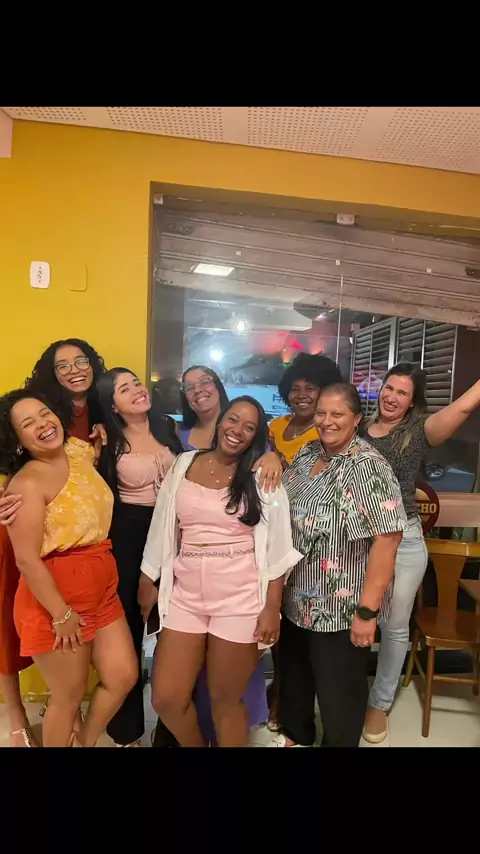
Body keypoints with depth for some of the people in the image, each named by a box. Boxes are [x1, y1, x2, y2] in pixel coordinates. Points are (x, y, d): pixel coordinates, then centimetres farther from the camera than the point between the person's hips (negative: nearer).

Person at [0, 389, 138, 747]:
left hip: (102, 592, 7)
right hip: (55, 599, -7)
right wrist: (61, 614, -17)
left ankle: (85, 742, 38)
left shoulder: (81, 451, 2)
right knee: (70, 695, 10)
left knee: (124, 677, 13)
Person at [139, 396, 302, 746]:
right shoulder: (183, 465, 5)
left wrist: (272, 607, -8)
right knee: (166, 699, 9)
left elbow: (277, 547, -5)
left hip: (241, 600, -3)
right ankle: (195, 744, 39)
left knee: (226, 699, 11)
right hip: (186, 595, 4)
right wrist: (149, 580, 15)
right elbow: (163, 528, 11)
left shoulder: (263, 477, -4)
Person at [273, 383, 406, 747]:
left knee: (338, 691, 13)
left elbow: (387, 539, -24)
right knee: (293, 676, 25)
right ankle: (296, 735, 51)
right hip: (295, 599, 7)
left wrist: (367, 610, -24)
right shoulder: (306, 454, 3)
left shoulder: (368, 466, -20)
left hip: (341, 608, -7)